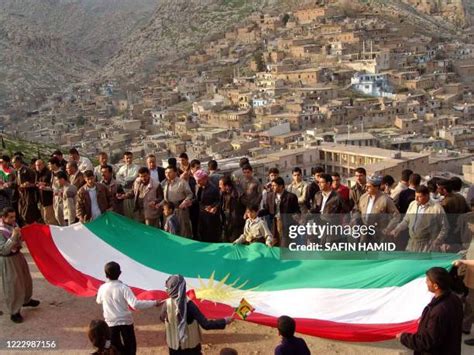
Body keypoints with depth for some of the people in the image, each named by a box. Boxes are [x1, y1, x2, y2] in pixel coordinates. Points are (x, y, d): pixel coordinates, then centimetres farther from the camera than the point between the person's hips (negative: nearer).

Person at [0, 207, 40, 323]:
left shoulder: (13, 225, -2)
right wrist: (13, 236, -37)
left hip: (18, 255, 8)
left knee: (25, 279, 24)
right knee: (13, 286, 1)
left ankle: (26, 300, 48)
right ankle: (14, 312, 16)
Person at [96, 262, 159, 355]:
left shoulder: (102, 288, -9)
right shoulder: (123, 287, -20)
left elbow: (99, 301, 13)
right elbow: (135, 304, -30)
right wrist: (154, 303, -25)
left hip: (111, 322, 3)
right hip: (125, 321, -3)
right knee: (130, 346, 14)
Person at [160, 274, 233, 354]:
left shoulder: (167, 304, -17)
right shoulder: (189, 304, -24)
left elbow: (162, 318, 6)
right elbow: (206, 325, -28)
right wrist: (224, 321, -17)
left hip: (174, 345, 2)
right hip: (191, 344, -1)